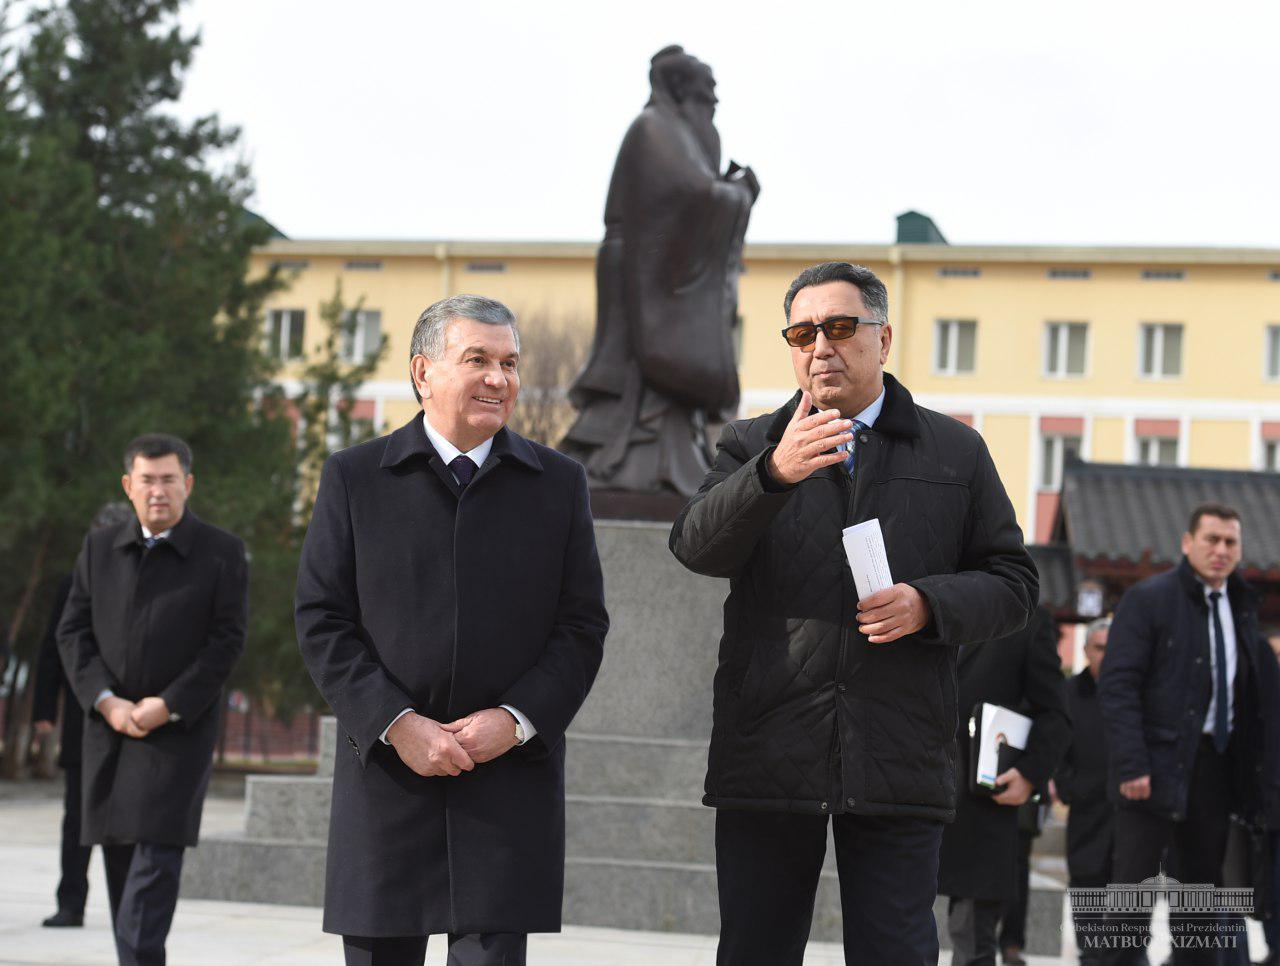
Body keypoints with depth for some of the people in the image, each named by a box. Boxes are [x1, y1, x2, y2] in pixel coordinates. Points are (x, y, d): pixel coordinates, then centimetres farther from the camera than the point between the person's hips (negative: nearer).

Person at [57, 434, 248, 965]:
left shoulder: (221, 552, -1)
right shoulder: (100, 548, 10)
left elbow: (227, 639, -6)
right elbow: (73, 632, 6)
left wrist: (168, 706, -14)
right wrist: (107, 702, -9)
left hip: (180, 729, -4)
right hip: (108, 727, 4)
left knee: (158, 851, -13)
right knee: (119, 856, 6)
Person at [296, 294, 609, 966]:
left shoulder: (558, 484, 9)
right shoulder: (354, 478, 5)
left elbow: (583, 626, 6)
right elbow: (322, 622, 0)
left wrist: (515, 720, -9)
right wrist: (396, 724, -11)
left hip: (511, 777, 0)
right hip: (385, 770, 0)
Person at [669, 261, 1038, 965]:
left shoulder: (956, 452, 13)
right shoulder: (751, 447, 12)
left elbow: (1013, 584, 11)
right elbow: (697, 547, -6)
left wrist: (928, 605, -10)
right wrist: (775, 473, -24)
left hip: (898, 764, -1)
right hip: (766, 764, 1)